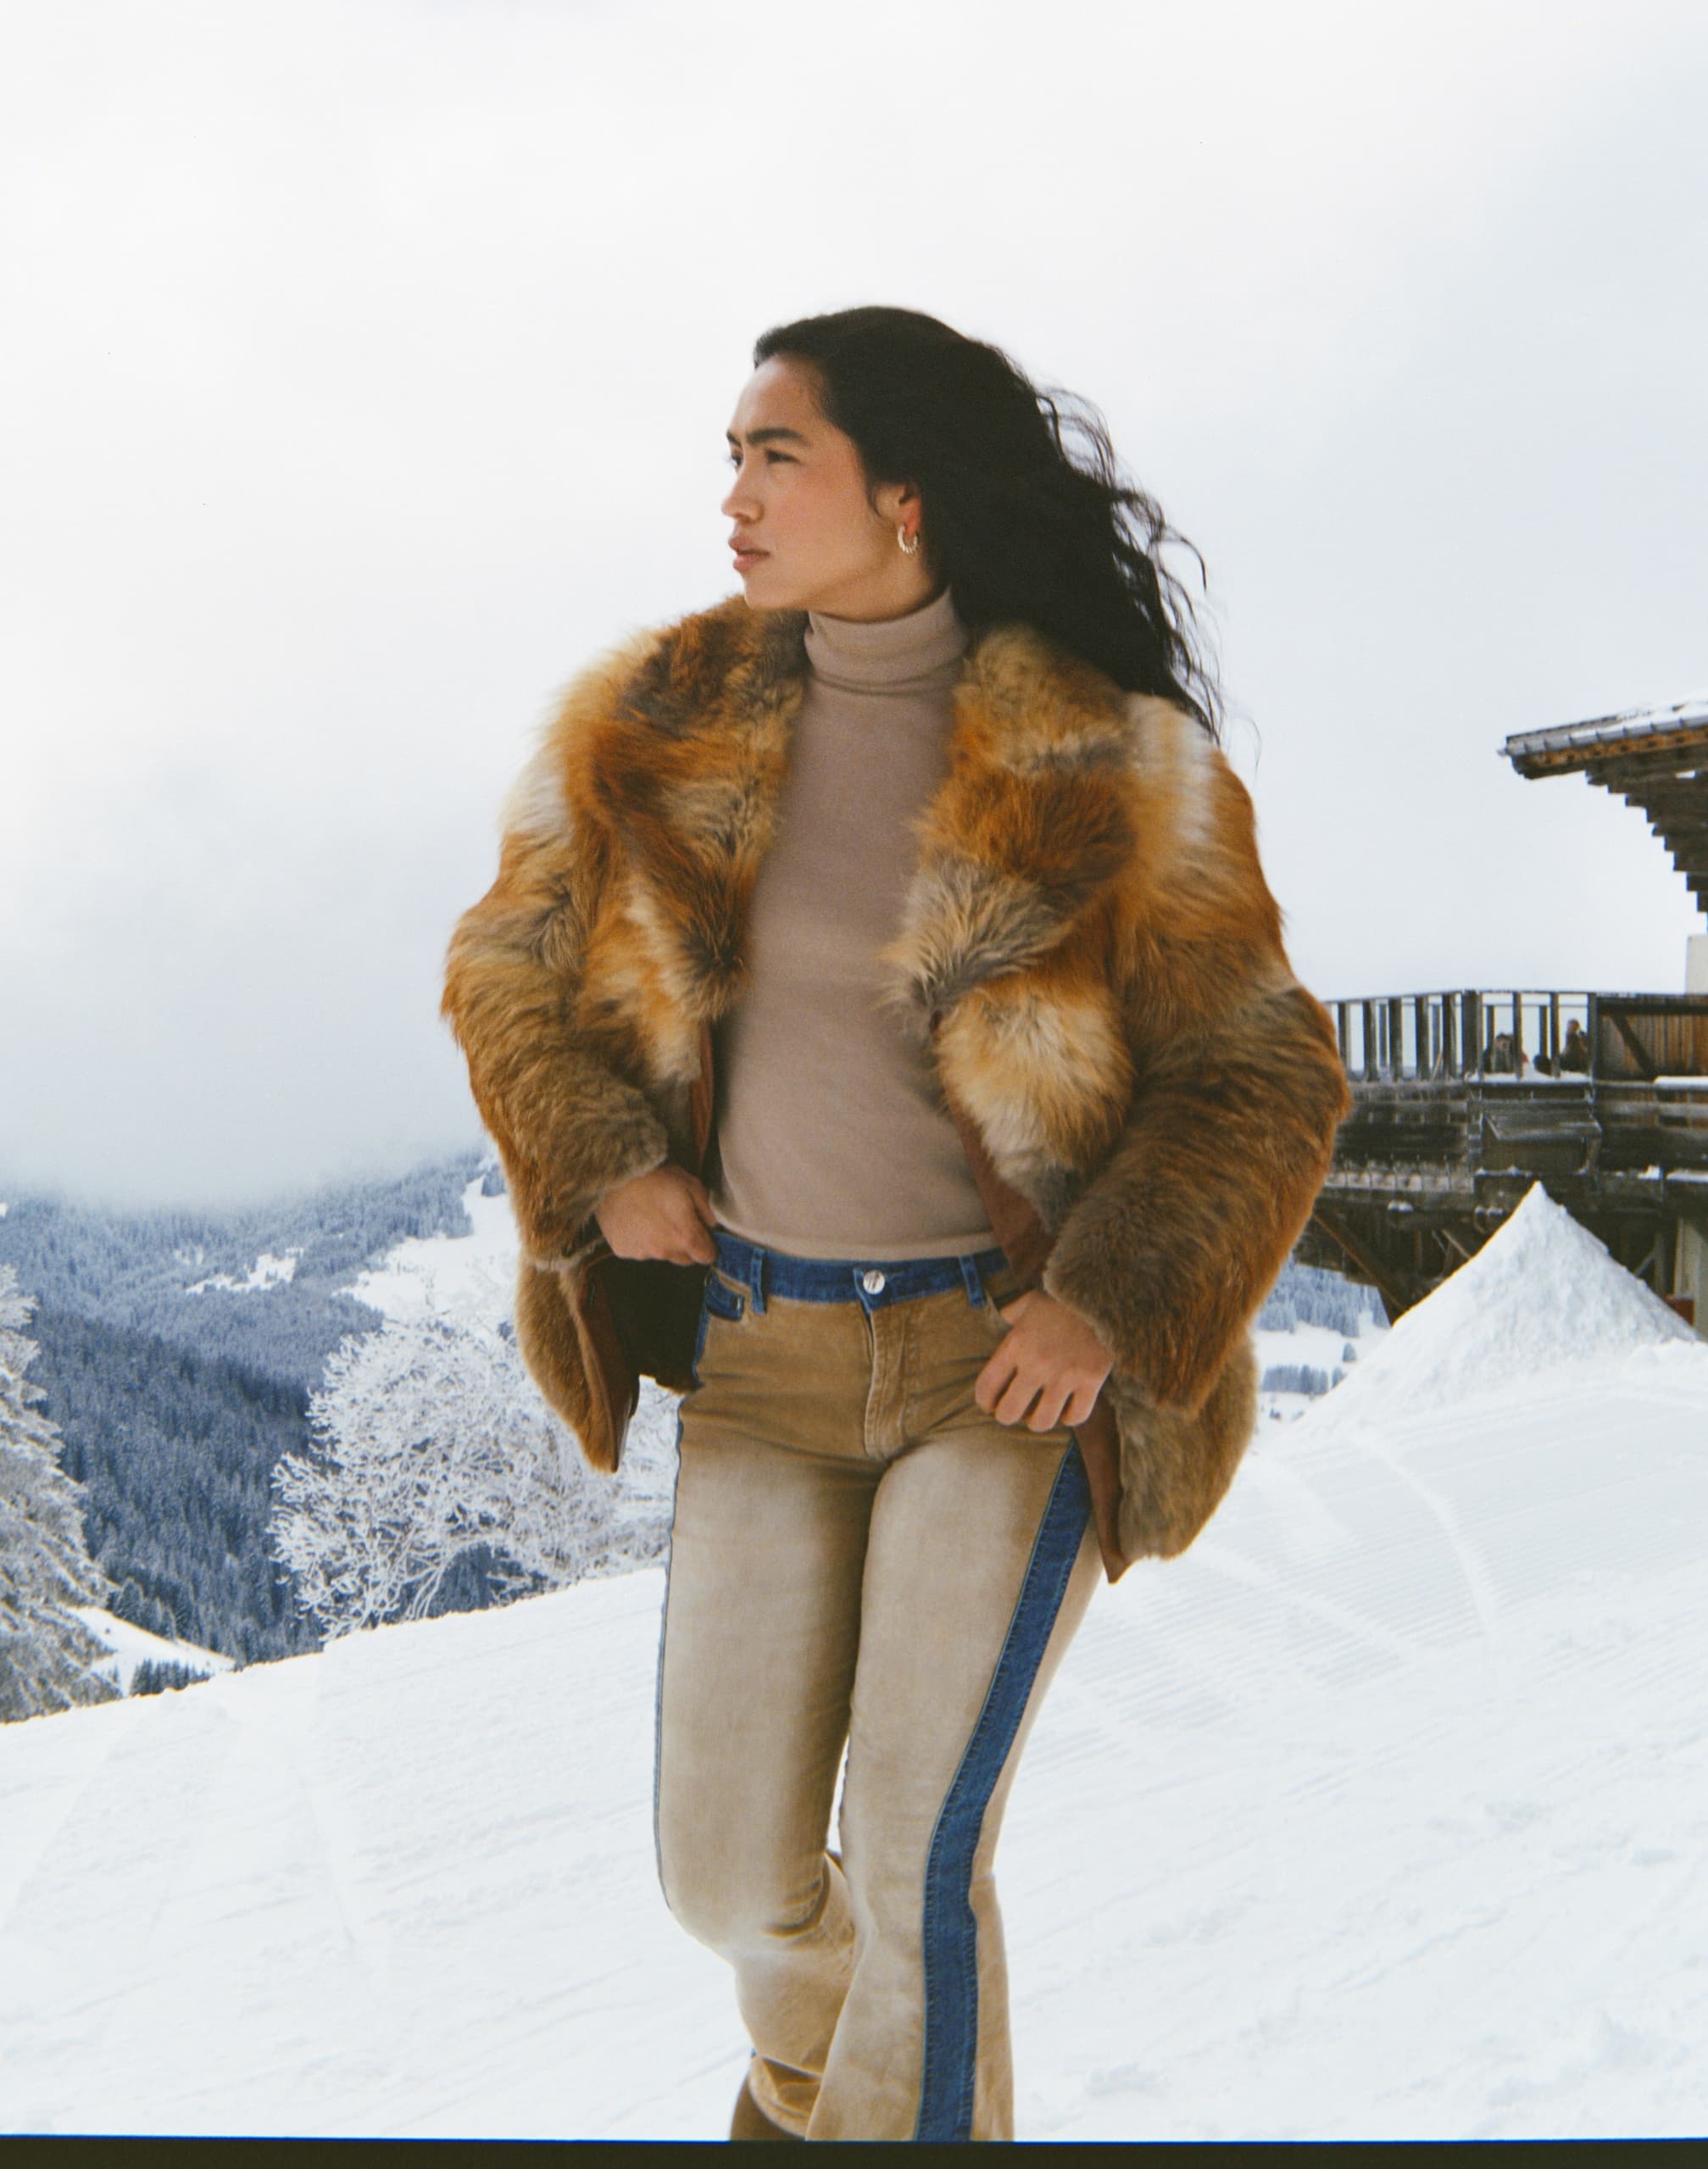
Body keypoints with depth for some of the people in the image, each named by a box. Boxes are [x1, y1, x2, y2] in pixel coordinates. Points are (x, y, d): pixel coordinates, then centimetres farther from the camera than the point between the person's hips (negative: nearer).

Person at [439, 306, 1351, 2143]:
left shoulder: (1112, 766, -11)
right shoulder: (663, 721, -1)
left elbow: (1266, 1075, -6)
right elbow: (509, 971, 11)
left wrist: (1108, 1302, -17)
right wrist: (604, 1166, -5)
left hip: (1017, 1357, -3)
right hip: (763, 1357, 4)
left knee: (916, 1860, -12)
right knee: (731, 1873, 6)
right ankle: (810, 2055, 44)